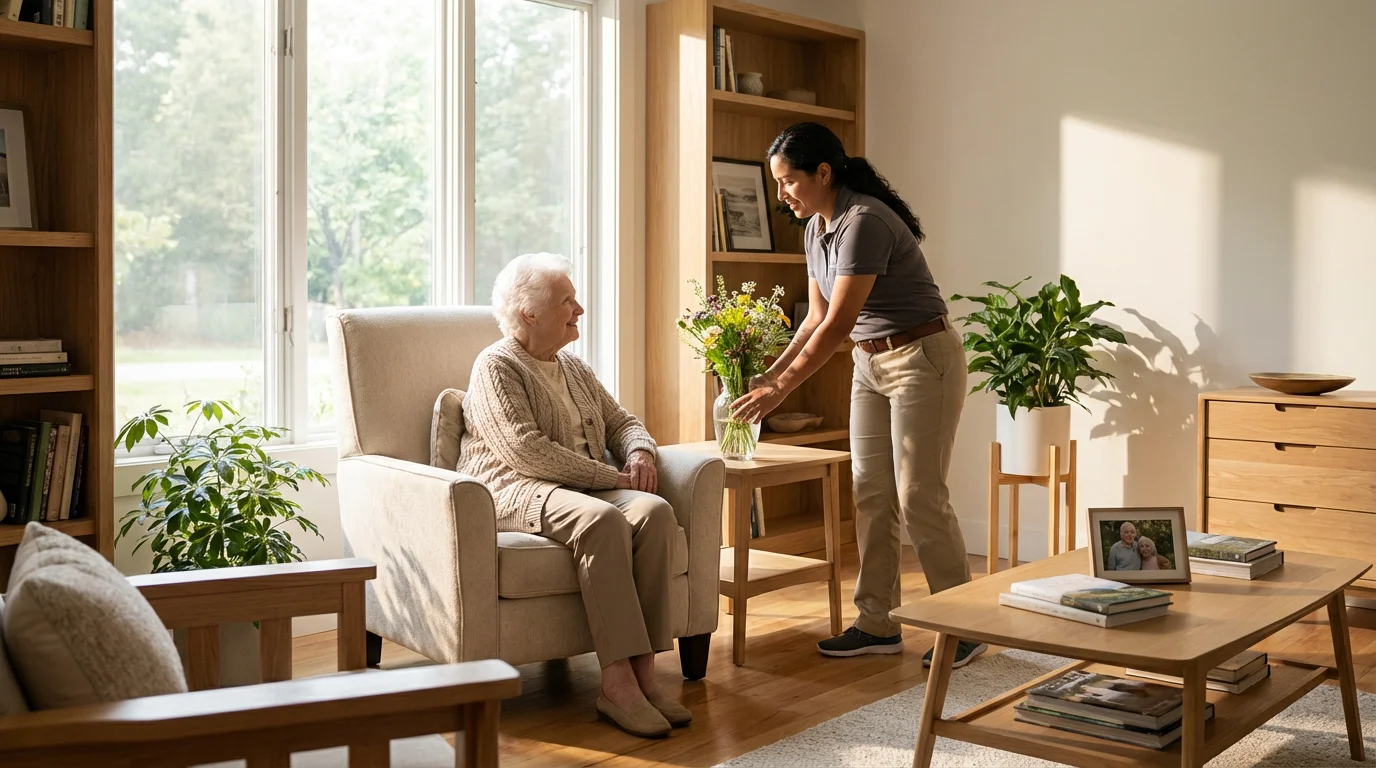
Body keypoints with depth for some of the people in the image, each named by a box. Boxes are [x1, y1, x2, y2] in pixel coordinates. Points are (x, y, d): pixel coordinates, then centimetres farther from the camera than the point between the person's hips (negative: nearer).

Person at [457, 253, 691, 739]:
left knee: (654, 511, -25)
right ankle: (617, 681, -35)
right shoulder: (496, 367, -2)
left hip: (586, 488, 7)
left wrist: (639, 453, 1)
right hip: (516, 491, -7)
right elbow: (525, 451, -15)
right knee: (602, 520, -36)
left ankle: (644, 670, -28)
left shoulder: (575, 369, 23)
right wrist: (610, 477, -15)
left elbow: (621, 422, 26)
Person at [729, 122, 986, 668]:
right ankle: (878, 624, 14)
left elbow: (838, 324, -26)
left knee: (919, 497, -6)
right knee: (871, 494, 6)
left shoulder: (864, 222, -23)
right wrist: (770, 374, 2)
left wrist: (780, 389, -23)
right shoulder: (816, 228, 6)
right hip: (870, 364, 9)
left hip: (922, 359, -9)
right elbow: (816, 318, 10)